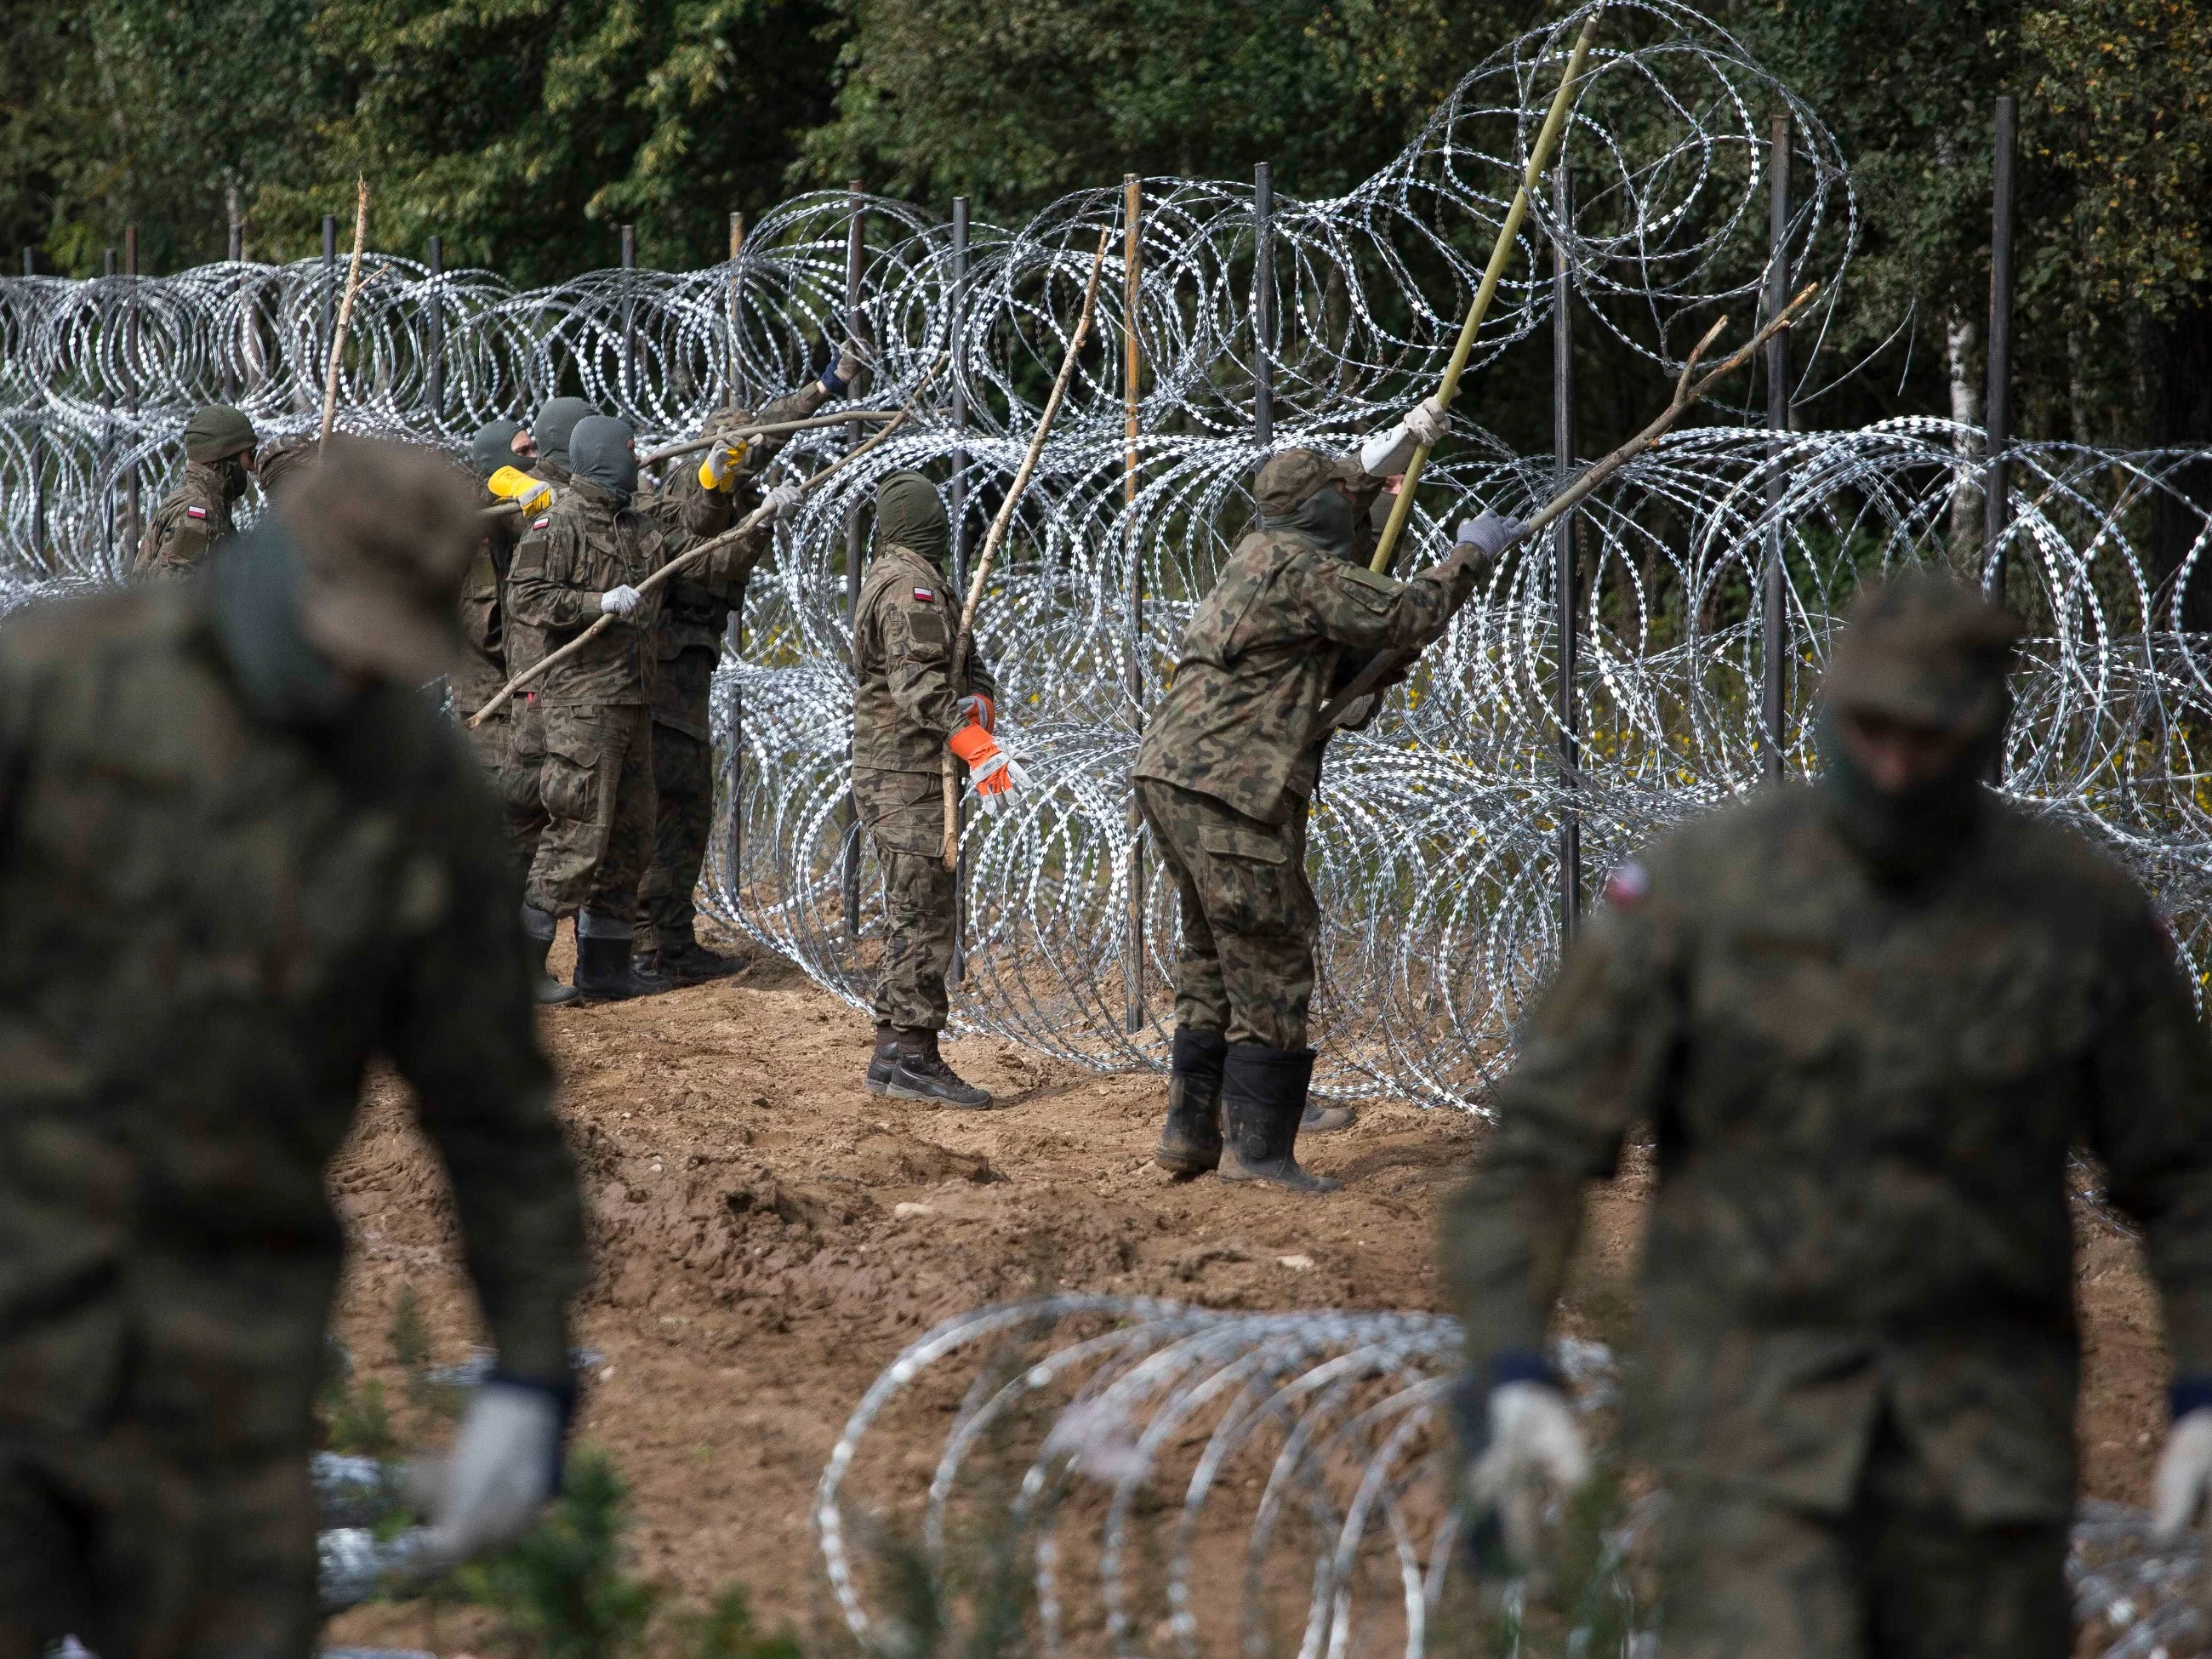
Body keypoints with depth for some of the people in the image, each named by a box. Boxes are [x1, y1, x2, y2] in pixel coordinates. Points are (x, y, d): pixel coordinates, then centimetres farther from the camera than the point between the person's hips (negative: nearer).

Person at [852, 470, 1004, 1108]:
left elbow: (966, 662, 17)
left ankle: (895, 1053, 18)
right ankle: (911, 1055, -13)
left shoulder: (895, 578, 19)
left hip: (893, 775, 11)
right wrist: (977, 747, -34)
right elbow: (919, 683, -26)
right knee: (926, 915, -12)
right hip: (906, 774, -11)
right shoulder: (910, 588, -14)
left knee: (913, 916, 15)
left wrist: (980, 700, -5)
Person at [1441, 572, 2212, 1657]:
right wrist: (1509, 1379, -19)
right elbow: (1539, 1143, -6)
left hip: (1982, 1437, 3)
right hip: (1752, 1427, -2)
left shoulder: (2086, 912, -3)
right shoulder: (1697, 887, -8)